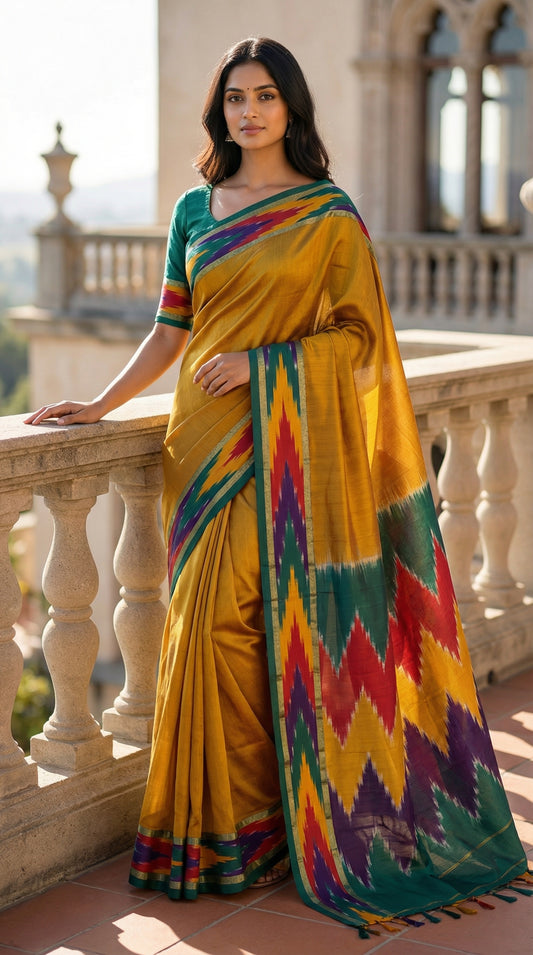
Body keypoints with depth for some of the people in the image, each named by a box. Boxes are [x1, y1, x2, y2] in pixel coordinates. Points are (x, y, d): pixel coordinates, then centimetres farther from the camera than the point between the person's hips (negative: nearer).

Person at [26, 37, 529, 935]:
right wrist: (103, 403, 7)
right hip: (204, 439, 5)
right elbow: (172, 328, 15)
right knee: (208, 620, 3)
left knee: (237, 618, -9)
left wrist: (260, 363, -14)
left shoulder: (329, 215, -1)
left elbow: (358, 331, -3)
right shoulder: (195, 209, 13)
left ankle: (250, 822, 4)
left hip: (284, 445, -4)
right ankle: (224, 820, 14)